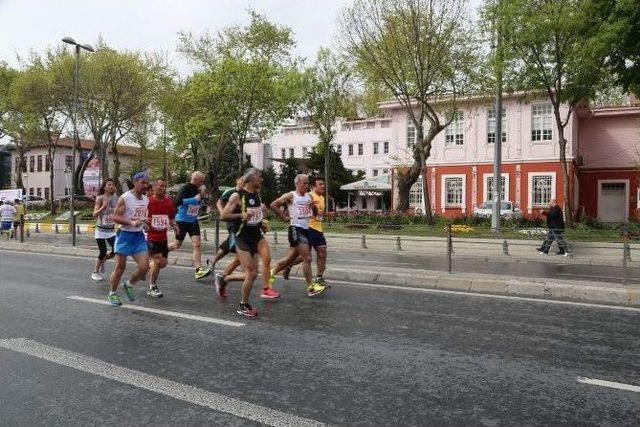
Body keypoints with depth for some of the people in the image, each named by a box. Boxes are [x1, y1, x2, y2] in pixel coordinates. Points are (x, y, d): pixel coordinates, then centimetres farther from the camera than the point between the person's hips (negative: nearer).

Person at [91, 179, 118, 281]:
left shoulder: (115, 198, 4)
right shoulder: (100, 198, -8)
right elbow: (94, 214, -14)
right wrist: (103, 207, -28)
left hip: (111, 230, 4)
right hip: (101, 230, -4)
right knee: (103, 252, -3)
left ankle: (103, 260, 26)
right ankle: (95, 272, 19)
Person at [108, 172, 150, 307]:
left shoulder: (146, 200, 8)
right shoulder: (125, 198, -13)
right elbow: (115, 217, -16)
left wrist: (144, 221, 7)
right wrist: (131, 223, -26)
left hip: (139, 236, 6)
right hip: (125, 235, -5)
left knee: (144, 267, -4)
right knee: (120, 267, 4)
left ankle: (128, 285, 23)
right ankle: (113, 293, 25)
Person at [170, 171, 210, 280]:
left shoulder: (198, 190, 5)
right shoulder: (186, 188, -15)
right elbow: (177, 201, -28)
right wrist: (194, 199, -28)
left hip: (193, 221, 5)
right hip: (182, 220, -5)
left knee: (197, 244, -7)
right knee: (177, 245, 9)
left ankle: (198, 270, -9)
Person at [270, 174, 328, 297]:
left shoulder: (309, 196, 12)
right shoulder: (290, 196, -6)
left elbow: (315, 213, 20)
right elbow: (273, 205, -5)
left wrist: (314, 207, -2)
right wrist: (284, 217, -5)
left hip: (306, 229, 7)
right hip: (296, 228, -7)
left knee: (290, 257, 14)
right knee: (307, 258, -11)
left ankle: (271, 274, 32)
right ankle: (311, 287, -4)